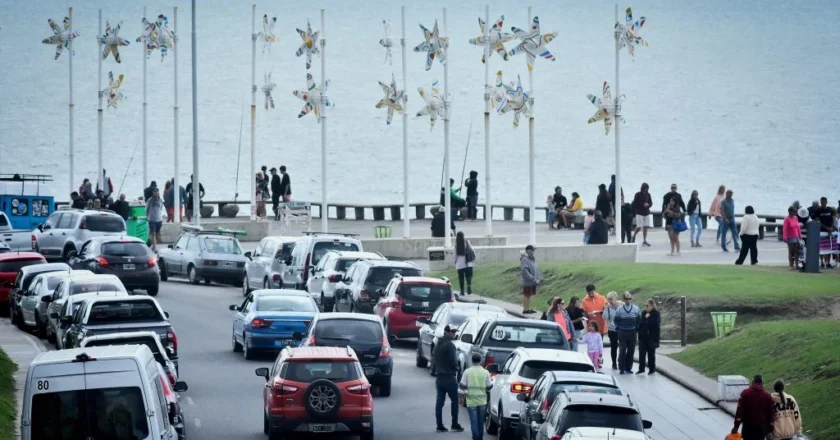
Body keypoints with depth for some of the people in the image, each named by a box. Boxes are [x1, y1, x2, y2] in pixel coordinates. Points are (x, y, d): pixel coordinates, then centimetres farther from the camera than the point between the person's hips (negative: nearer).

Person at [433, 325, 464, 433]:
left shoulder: (437, 345, 14)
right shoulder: (449, 345, -14)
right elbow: (453, 360, -17)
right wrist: (456, 368, 2)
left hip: (439, 377, 8)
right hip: (449, 377, -8)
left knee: (439, 402, 5)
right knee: (454, 401, 3)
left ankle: (440, 426, 4)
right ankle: (455, 425, 4)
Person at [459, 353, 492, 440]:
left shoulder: (467, 372, -5)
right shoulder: (485, 372, -3)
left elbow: (462, 386, -5)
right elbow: (489, 387, 0)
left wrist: (465, 390, 16)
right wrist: (491, 384, 21)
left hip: (471, 401, -2)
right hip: (482, 401, 2)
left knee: (474, 421, -1)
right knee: (480, 421, 15)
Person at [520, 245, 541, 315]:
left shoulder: (533, 259, 13)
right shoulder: (524, 259, -16)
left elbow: (536, 269, 20)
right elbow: (524, 271, -23)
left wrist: (539, 278, 9)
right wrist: (533, 279, -23)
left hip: (533, 282, 9)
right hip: (527, 282, -9)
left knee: (529, 295, 14)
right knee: (526, 295, -2)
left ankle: (528, 309, 21)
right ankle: (525, 309, 4)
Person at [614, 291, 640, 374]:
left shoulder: (636, 309, 1)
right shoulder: (619, 309, -2)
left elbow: (639, 321, 10)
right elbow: (616, 320, 7)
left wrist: (637, 330, 7)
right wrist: (618, 329, 5)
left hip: (632, 333, 2)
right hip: (622, 333, -2)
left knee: (631, 351, 4)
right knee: (622, 351, -4)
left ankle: (628, 368, 12)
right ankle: (621, 369, 0)